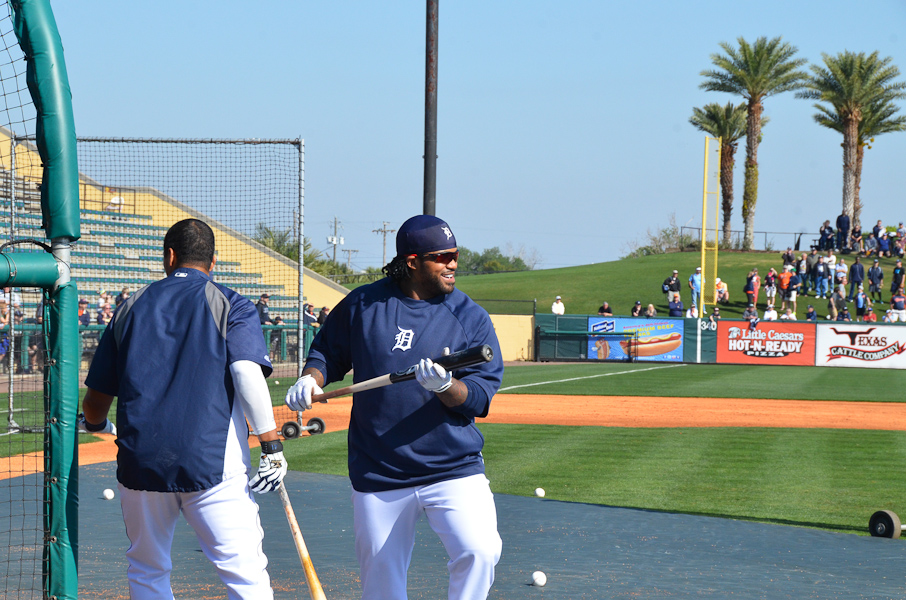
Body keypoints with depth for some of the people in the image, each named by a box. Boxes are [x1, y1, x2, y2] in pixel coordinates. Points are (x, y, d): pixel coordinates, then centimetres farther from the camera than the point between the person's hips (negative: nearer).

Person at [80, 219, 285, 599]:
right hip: (212, 464, -3)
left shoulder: (131, 307, 14)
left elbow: (96, 399, 18)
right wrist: (271, 447, -12)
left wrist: (94, 424, 39)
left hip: (139, 464, 3)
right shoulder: (231, 306, 4)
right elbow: (248, 374, -13)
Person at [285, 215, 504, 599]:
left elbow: (480, 397, -6)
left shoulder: (472, 318, 0)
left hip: (453, 469, -1)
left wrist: (446, 387, -26)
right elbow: (328, 350, 17)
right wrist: (310, 380, -4)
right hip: (376, 477, 1)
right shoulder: (363, 304, 4)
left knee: (479, 552, -23)